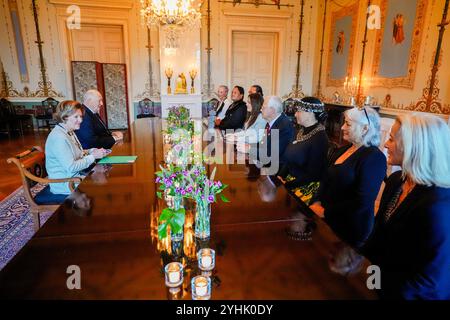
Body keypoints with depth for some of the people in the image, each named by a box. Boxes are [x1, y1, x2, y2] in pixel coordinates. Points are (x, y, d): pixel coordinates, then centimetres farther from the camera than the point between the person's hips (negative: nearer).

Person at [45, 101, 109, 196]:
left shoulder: (70, 132, 8)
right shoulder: (58, 137, -23)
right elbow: (71, 167, -25)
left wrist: (92, 151, 0)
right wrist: (93, 156, -18)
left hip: (76, 175, 9)